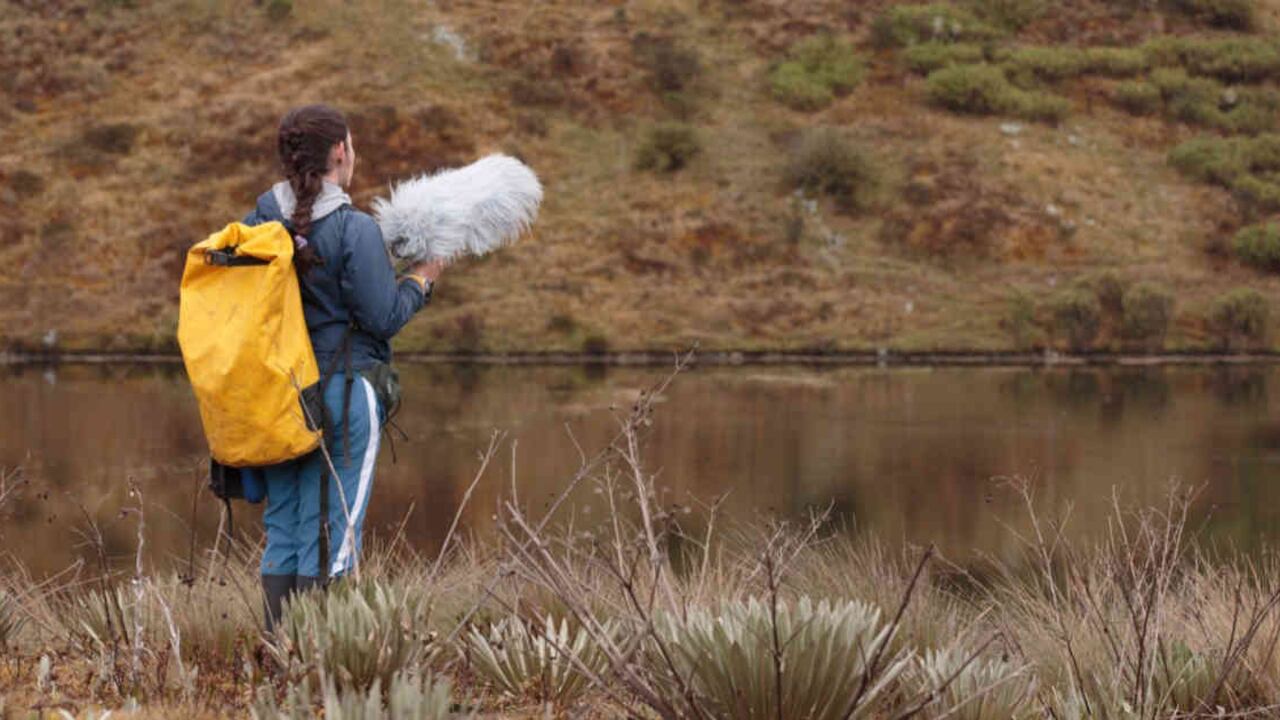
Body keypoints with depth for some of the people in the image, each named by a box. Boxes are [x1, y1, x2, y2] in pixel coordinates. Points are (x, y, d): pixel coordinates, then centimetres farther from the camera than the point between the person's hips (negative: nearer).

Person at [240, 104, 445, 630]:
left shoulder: (257, 222, 3)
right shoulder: (355, 230, -14)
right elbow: (382, 317, -12)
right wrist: (421, 280, 4)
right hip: (343, 394, -5)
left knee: (282, 532, 12)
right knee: (331, 537, 1)